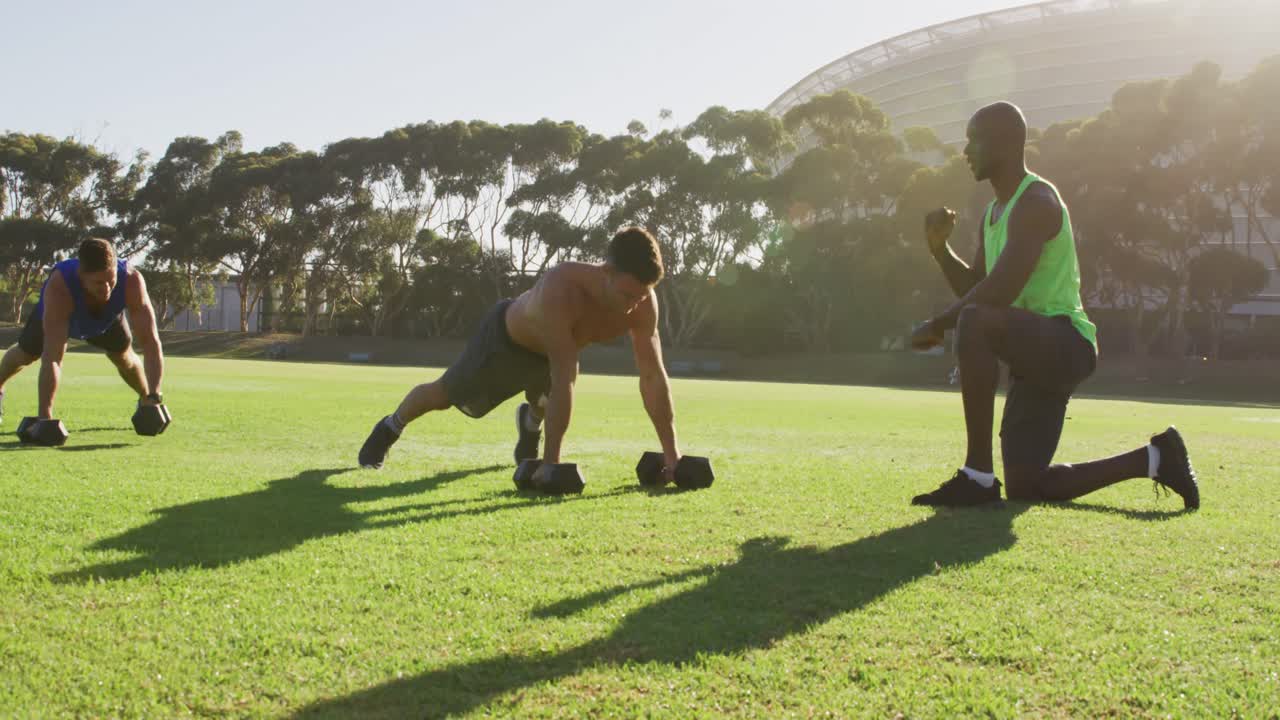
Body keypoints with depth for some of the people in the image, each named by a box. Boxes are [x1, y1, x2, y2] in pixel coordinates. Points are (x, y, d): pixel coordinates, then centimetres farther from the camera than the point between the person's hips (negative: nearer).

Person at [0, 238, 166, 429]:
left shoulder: (132, 280, -46)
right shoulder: (59, 286, -49)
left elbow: (151, 342, -46)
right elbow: (52, 357, -52)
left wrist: (153, 397, -57)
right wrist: (45, 417, -56)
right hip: (54, 313, -1)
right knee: (26, 354, 16)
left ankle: (145, 400, 39)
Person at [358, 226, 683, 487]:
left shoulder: (642, 301, -32)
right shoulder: (560, 289, -48)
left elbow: (653, 375, -28)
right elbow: (564, 381, -51)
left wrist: (671, 450, -31)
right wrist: (552, 462, -49)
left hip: (551, 352, 4)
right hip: (505, 338, -4)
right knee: (445, 395, 14)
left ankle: (530, 423, 59)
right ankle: (389, 428, 43)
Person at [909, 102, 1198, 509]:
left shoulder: (1036, 201, -13)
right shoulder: (994, 212, 19)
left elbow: (999, 293, -25)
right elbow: (972, 289, 23)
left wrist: (936, 326, -14)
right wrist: (939, 248, 7)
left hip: (1065, 342, -10)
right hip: (1037, 357, 10)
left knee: (974, 321, -38)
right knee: (1025, 489, 8)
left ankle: (978, 474, -32)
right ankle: (1154, 459, 24)